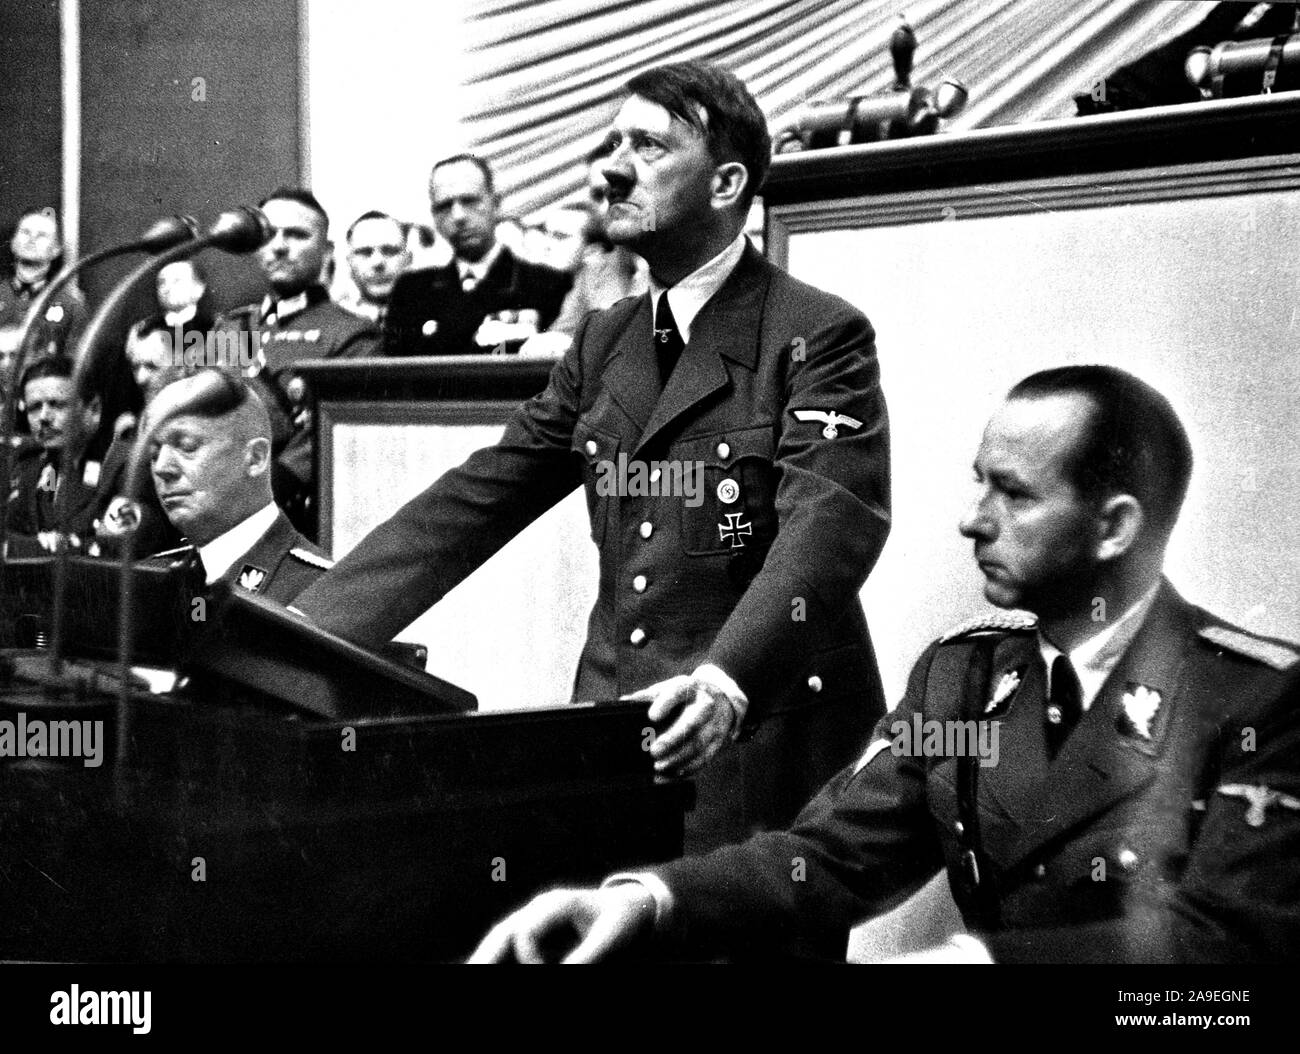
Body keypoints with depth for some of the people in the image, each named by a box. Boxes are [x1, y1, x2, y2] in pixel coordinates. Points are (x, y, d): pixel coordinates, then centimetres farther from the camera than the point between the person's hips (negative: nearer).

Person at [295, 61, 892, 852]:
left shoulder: (820, 337, -8)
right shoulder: (605, 343, 12)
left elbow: (827, 529, -21)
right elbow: (470, 505, 10)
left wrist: (724, 682, -39)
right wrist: (293, 642, 1)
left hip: (760, 741, -5)